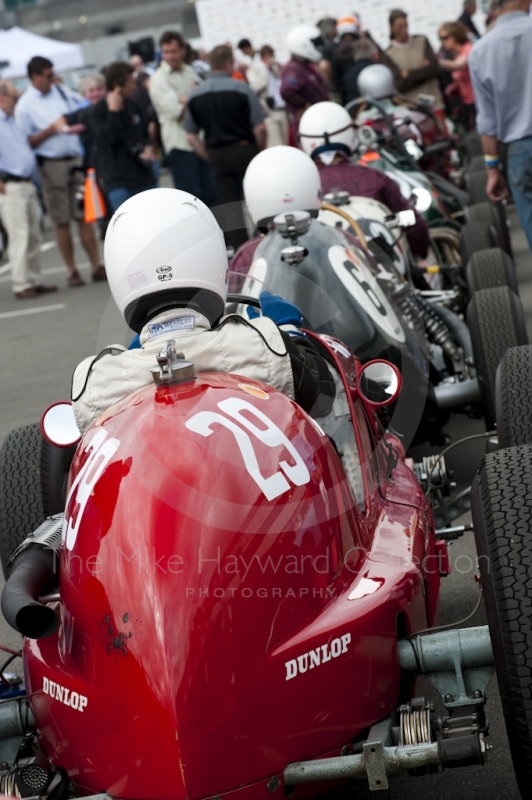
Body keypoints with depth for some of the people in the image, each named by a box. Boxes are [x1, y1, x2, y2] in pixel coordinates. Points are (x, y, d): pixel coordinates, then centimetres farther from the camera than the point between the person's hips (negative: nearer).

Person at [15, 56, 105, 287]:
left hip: (76, 160, 4)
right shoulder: (25, 106, -7)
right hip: (52, 165, -4)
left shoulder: (62, 93, 6)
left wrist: (77, 126, -4)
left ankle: (97, 267, 9)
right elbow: (27, 143, -7)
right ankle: (72, 271, 11)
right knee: (62, 222, 3)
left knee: (84, 216, 6)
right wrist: (52, 129, -15)